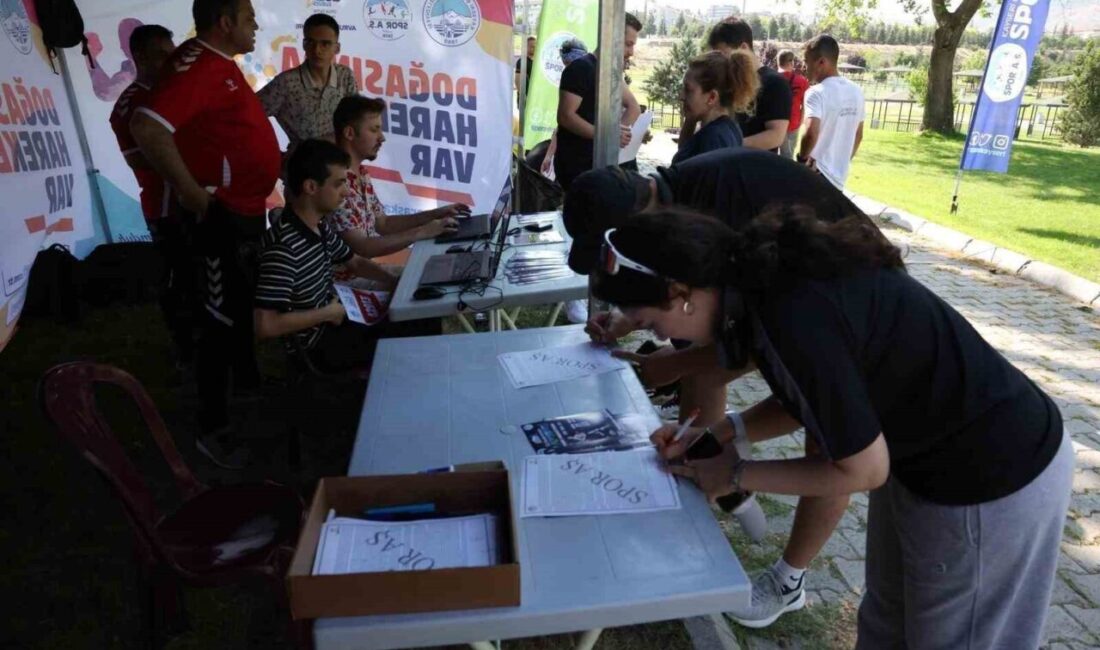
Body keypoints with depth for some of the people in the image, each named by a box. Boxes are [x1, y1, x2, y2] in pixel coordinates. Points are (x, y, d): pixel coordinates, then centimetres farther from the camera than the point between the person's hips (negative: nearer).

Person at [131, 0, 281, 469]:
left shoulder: (221, 63, 11)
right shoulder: (196, 65, -20)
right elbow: (147, 127, -33)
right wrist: (193, 193, -28)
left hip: (248, 209, 10)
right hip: (224, 216, -10)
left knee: (249, 305, 24)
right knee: (222, 320, -3)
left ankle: (247, 376, 44)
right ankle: (213, 428, 8)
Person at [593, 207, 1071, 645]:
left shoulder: (794, 317, -35)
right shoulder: (767, 273, -8)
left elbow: (863, 470, -21)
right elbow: (813, 393, 7)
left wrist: (737, 474, -11)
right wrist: (721, 430, -2)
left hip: (993, 478, -8)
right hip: (925, 449, 8)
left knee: (948, 636, 15)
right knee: (886, 620, 25)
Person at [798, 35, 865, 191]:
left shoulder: (817, 93, -17)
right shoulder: (856, 92, 8)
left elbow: (811, 133, -32)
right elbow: (858, 135, 16)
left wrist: (803, 156, -15)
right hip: (839, 178, 7)